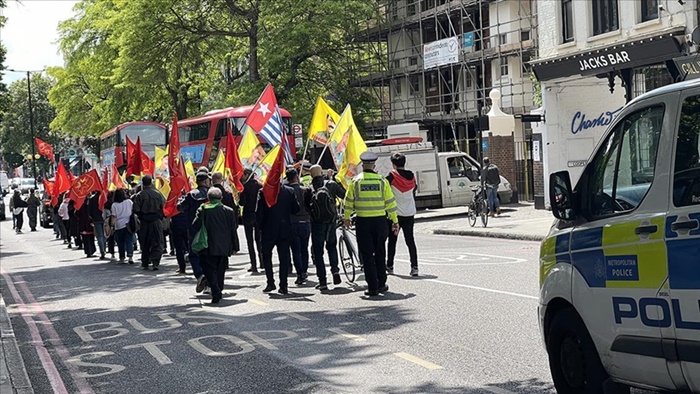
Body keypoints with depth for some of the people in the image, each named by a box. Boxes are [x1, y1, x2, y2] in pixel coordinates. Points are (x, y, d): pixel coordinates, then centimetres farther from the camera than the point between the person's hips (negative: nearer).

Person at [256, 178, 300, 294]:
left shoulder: (263, 192, -10)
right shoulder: (290, 191, -4)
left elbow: (259, 212, -8)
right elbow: (296, 209, 1)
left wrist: (260, 227, 5)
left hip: (269, 231, -2)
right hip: (285, 231, 2)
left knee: (266, 256, 14)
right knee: (284, 258, 6)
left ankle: (270, 283, 6)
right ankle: (283, 286, 4)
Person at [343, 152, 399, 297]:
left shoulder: (355, 181, -3)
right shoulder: (382, 181, 0)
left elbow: (348, 202, 3)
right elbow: (390, 202, 0)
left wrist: (346, 218, 17)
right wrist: (395, 221, 8)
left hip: (363, 221, -2)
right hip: (380, 220, 2)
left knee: (367, 254, 3)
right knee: (380, 253, 15)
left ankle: (373, 287, 0)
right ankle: (381, 284, 18)